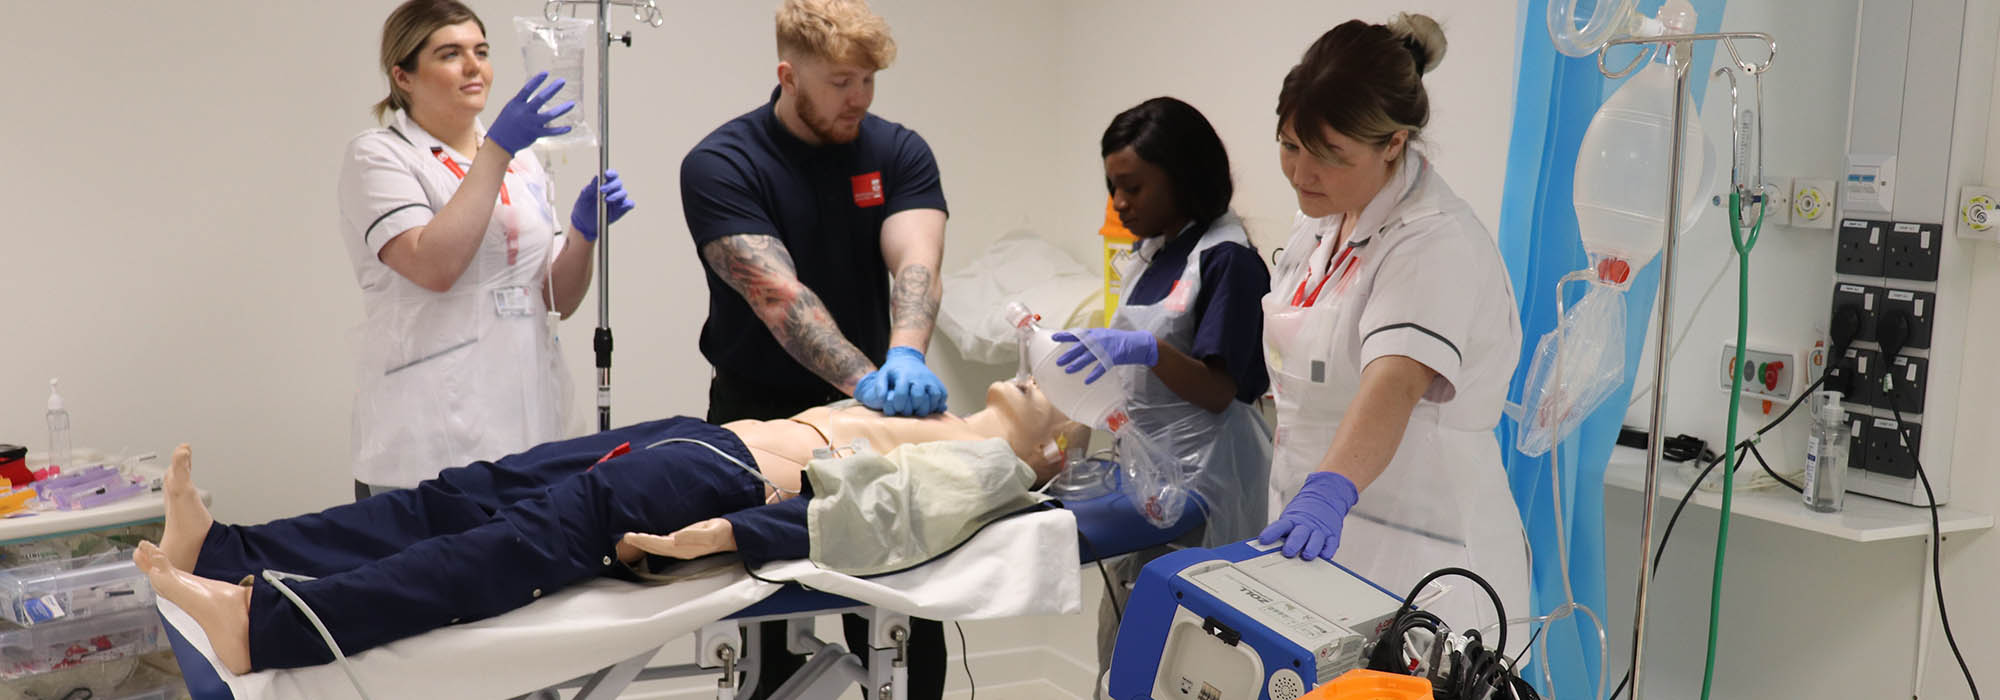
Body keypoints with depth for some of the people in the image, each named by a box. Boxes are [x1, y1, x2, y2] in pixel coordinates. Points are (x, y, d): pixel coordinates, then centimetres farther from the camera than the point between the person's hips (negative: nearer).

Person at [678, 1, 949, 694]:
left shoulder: (898, 152, -1)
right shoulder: (719, 165, -12)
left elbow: (916, 262, -17)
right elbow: (777, 295, -24)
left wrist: (904, 357, -37)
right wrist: (867, 381, -36)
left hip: (868, 405, 3)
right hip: (760, 409, -2)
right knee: (773, 633, 1)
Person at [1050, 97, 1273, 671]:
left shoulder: (1226, 258, -12)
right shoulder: (1152, 252, 14)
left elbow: (1218, 391, -16)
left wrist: (1146, 350, -29)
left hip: (1199, 475, -8)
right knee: (1121, 642, 10)